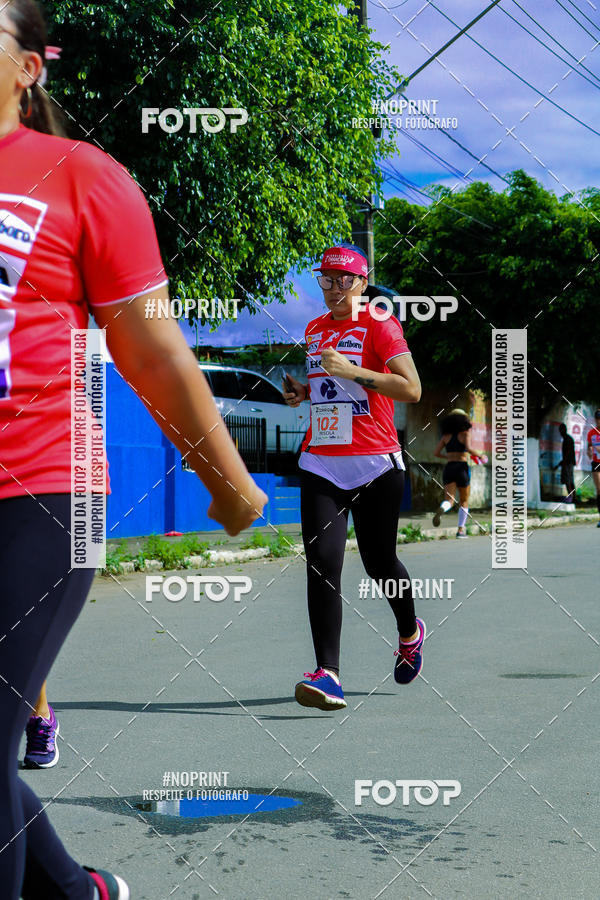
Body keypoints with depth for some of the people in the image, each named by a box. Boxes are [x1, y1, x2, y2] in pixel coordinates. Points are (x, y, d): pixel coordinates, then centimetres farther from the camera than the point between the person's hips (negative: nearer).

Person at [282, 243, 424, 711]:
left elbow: (412, 389, -15)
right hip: (320, 463, 5)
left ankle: (410, 632, 40)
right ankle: (328, 673, -15)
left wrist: (351, 371, -22)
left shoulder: (380, 326, -5)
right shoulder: (314, 329, 15)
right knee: (322, 561, -11)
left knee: (379, 562, 8)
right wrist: (301, 390, 9)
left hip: (376, 463, -4)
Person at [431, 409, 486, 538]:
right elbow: (469, 449, -18)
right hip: (462, 469, -2)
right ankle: (461, 529, 11)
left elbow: (436, 453, 9)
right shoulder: (464, 434, -2)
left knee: (449, 501, -6)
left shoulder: (446, 436, 10)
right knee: (464, 501, 16)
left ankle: (441, 509, -42)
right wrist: (480, 455, 0)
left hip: (448, 469, 2)